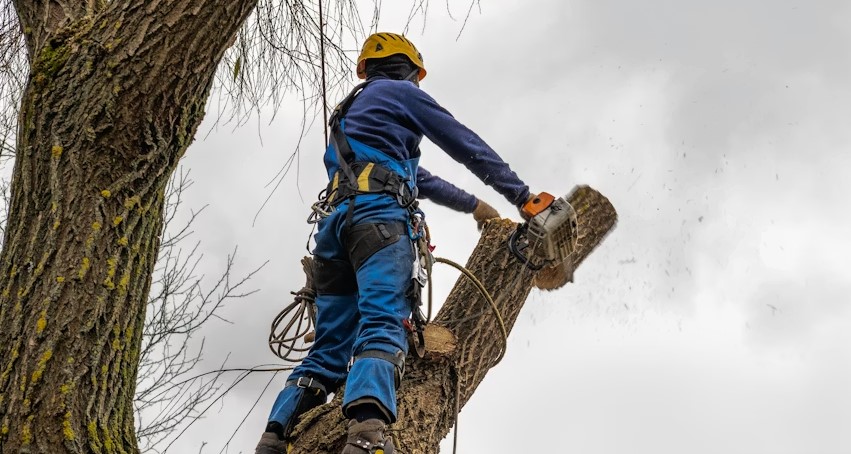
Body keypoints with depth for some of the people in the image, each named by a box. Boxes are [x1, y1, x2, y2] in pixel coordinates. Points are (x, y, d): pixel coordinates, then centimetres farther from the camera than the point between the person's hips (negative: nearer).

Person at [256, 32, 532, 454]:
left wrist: (472, 204, 56)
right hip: (378, 215, -8)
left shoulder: (349, 113, 41)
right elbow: (467, 146, 15)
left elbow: (417, 178, 48)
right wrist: (523, 197, 20)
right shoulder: (400, 92, 17)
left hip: (334, 221, 8)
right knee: (382, 324, -28)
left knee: (329, 351, 4)